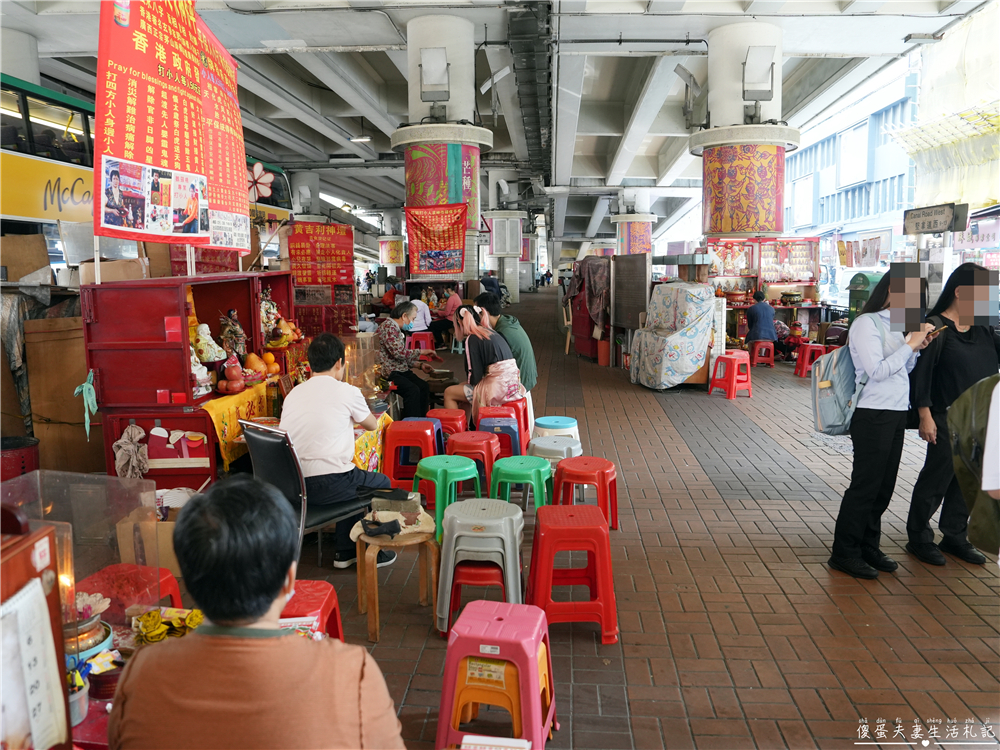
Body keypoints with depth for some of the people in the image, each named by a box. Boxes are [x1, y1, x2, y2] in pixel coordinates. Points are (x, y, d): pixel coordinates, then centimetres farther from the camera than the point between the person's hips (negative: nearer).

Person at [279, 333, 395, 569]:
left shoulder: (293, 394, 10)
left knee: (354, 479, 32)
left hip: (289, 486, 7)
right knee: (382, 483, 20)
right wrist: (355, 414, 35)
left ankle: (345, 552, 34)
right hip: (327, 486, -6)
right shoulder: (346, 391, -5)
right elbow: (372, 425, 13)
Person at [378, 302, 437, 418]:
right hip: (389, 373, -10)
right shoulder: (388, 326, -14)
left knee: (424, 386, -5)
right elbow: (399, 353, -23)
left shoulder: (397, 329, 18)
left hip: (400, 370, 10)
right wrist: (421, 351, -12)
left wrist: (420, 365, 13)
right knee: (413, 390, -25)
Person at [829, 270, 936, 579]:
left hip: (896, 414, 8)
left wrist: (917, 347, 2)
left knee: (884, 485, 13)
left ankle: (868, 547, 25)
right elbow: (877, 370, -20)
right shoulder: (867, 323, -12)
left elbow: (904, 369, 18)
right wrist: (910, 344, -14)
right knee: (865, 485, -3)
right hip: (873, 415, -8)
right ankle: (844, 553, 8)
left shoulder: (894, 324, 12)